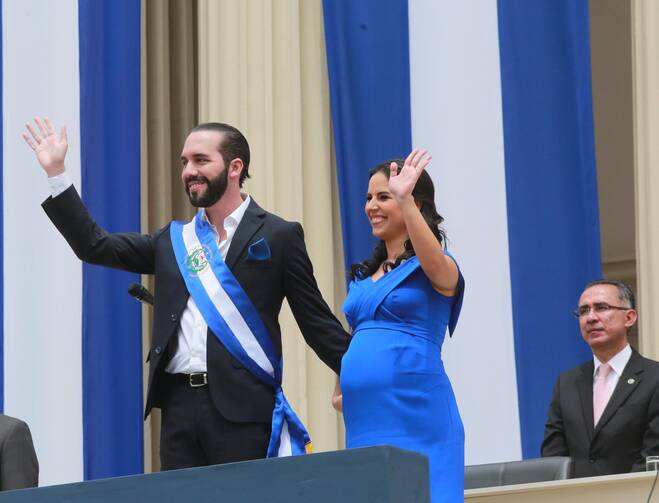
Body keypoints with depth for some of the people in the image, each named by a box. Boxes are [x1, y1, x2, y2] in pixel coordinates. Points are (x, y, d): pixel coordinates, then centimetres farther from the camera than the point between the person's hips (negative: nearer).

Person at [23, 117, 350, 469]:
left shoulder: (277, 236, 4)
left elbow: (316, 322, 4)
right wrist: (55, 172, 14)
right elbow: (94, 246, 17)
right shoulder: (174, 240, 18)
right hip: (179, 404, 5)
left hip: (243, 406, -5)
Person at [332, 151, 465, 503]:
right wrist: (341, 388, 10)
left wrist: (404, 199, -36)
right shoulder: (362, 276, 20)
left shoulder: (438, 268, 1)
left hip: (416, 416, -6)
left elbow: (433, 260, -24)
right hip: (364, 421, 6)